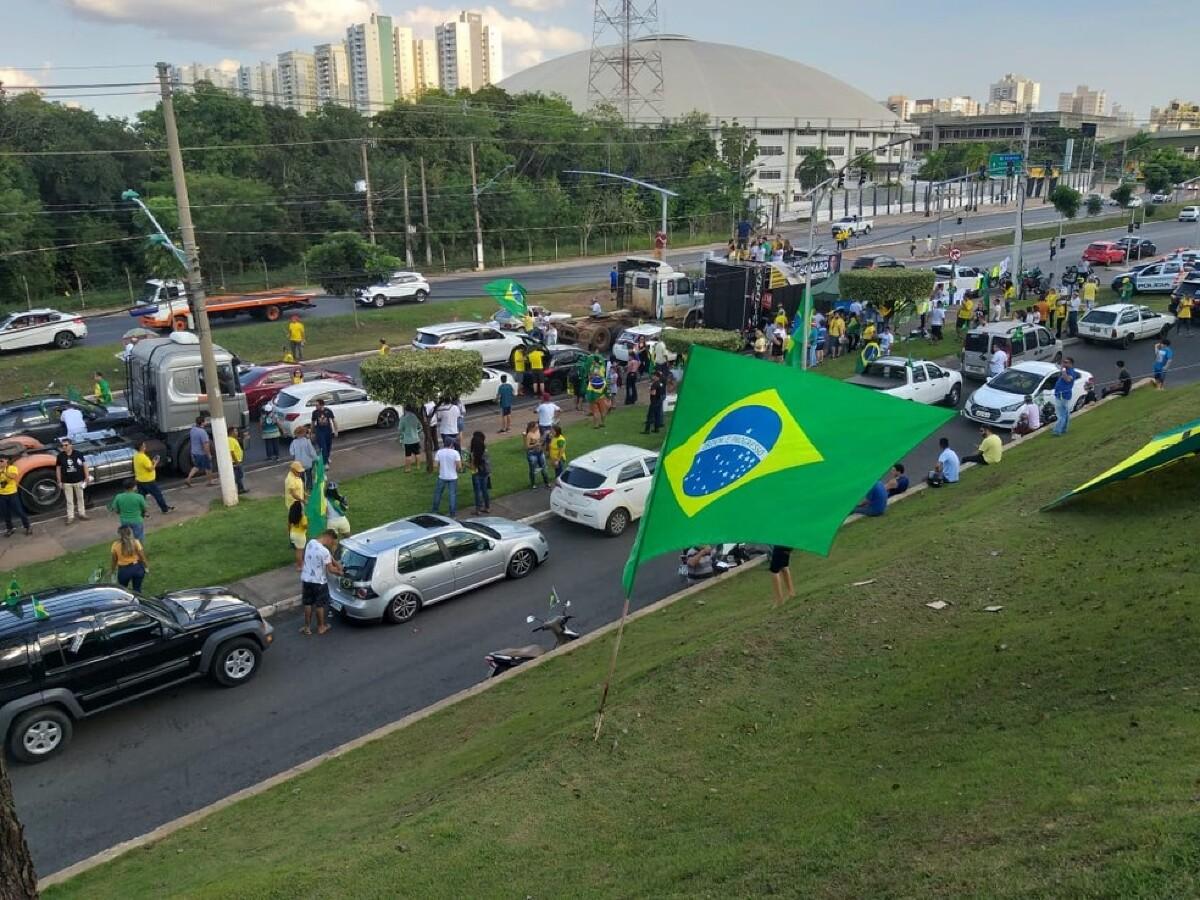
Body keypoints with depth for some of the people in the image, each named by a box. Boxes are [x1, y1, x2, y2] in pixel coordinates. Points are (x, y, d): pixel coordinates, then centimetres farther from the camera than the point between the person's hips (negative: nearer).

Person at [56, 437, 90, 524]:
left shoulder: (78, 454, -9)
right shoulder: (60, 456, -8)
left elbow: (84, 464, -1)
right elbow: (58, 468, -1)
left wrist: (87, 476, -4)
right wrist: (59, 482, -2)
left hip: (78, 481, 0)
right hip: (67, 482, 0)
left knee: (80, 498, 15)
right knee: (69, 500, 7)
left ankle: (82, 513, 29)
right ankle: (70, 517, 16)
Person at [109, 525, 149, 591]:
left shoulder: (115, 545, -9)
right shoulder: (135, 542, -11)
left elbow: (114, 560, 1)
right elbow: (142, 556, -5)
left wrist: (112, 570, 17)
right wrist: (146, 567, 7)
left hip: (123, 570, -1)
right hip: (137, 568, 1)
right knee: (137, 590, 15)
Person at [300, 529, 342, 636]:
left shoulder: (310, 543, -3)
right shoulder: (324, 551, -27)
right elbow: (331, 569, -18)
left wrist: (335, 562, 7)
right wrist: (339, 571, 1)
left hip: (306, 579, 6)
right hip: (319, 582, -6)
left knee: (308, 604, 19)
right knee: (320, 605, 13)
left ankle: (307, 627, 27)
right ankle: (321, 627, 27)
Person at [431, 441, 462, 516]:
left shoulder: (439, 452, -6)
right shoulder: (455, 452, -12)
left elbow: (435, 465, -7)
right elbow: (459, 466, -15)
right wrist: (459, 470, 7)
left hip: (442, 477, 2)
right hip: (453, 477, -2)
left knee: (438, 493, 18)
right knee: (453, 495, 6)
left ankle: (435, 510, 28)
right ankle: (452, 514, 8)